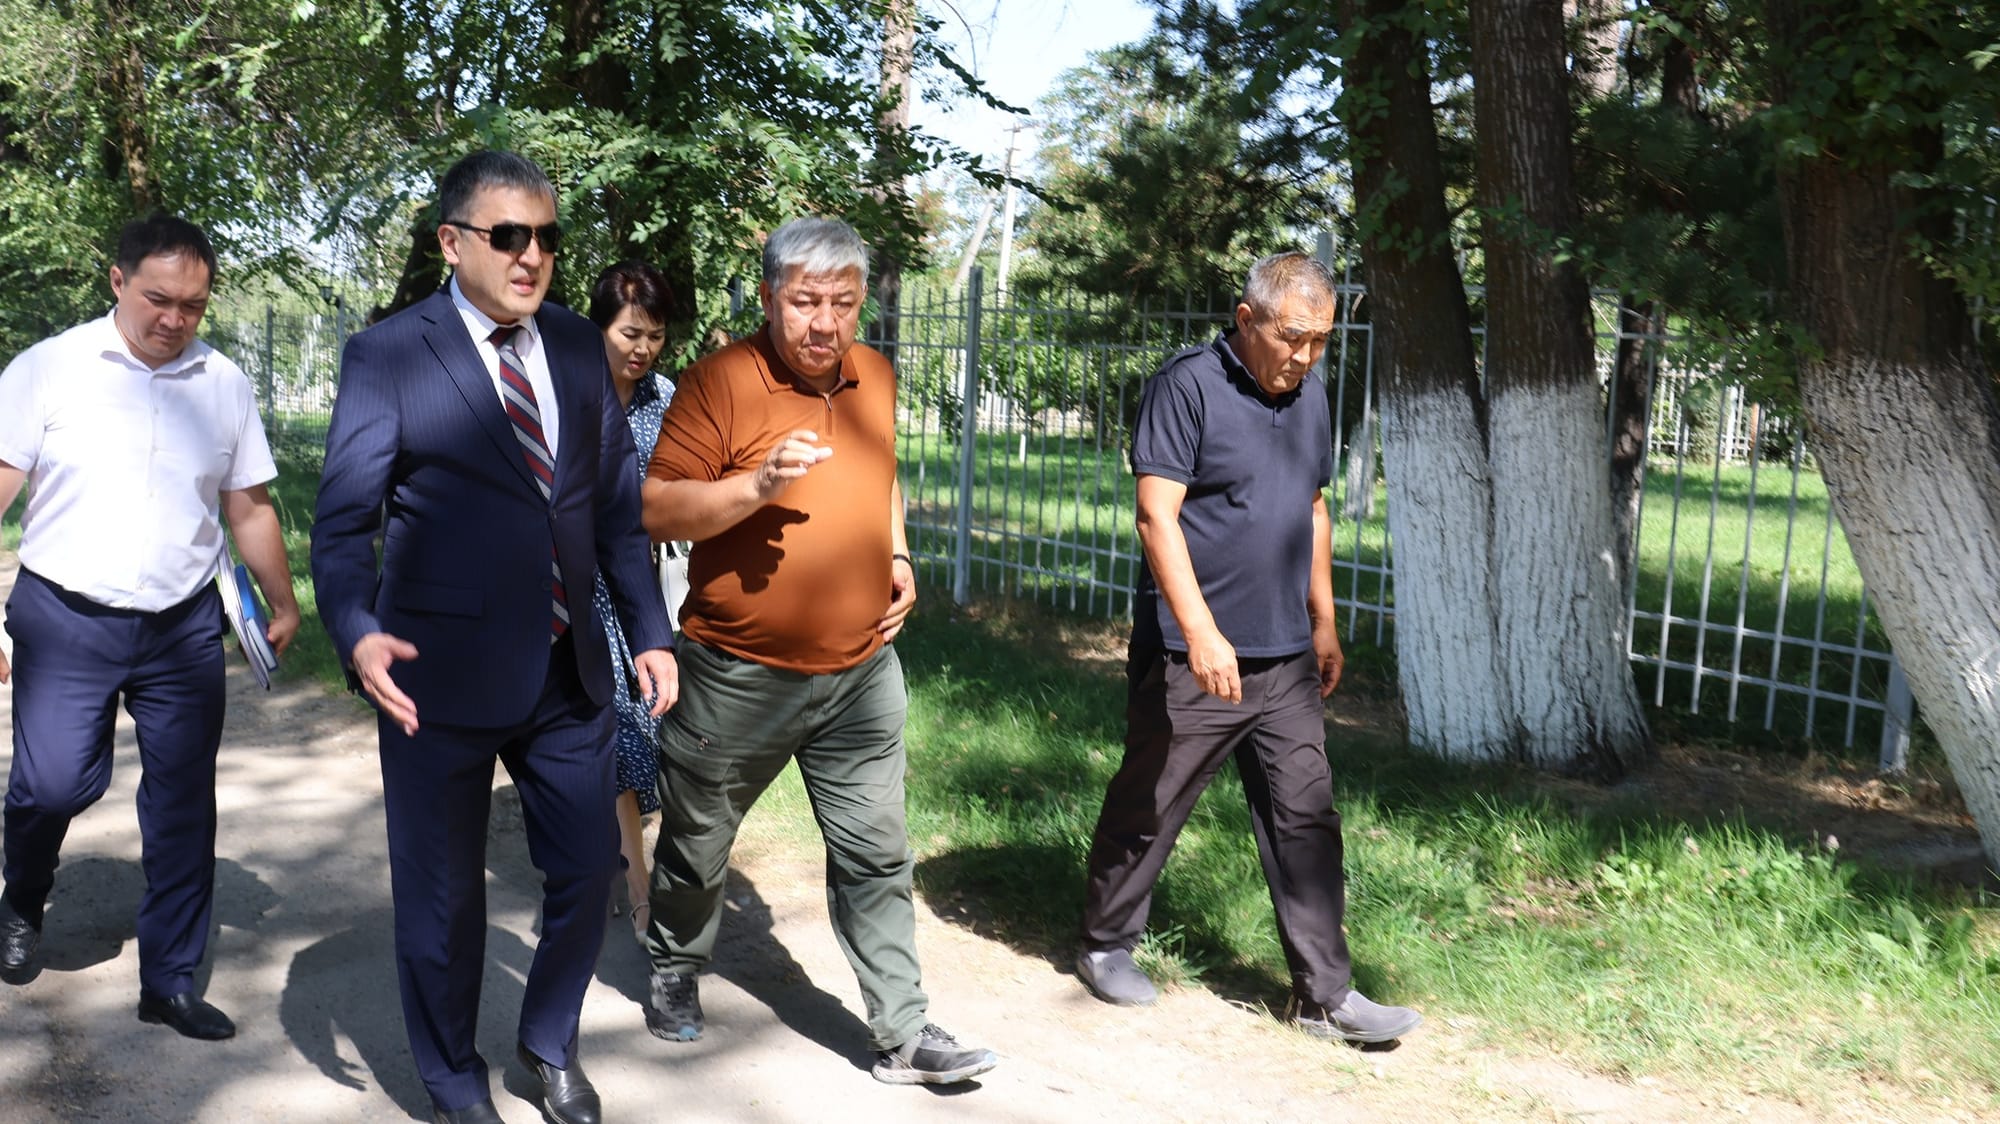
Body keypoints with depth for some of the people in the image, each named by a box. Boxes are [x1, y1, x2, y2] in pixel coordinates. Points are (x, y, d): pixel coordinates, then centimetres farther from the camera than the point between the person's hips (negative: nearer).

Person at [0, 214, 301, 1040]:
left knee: (184, 809, 6)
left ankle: (170, 982, 20)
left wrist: (282, 603, 4)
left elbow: (249, 508, 10)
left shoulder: (224, 385, 5)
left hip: (184, 629, 3)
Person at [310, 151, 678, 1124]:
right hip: (442, 679, -4)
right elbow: (343, 520, -11)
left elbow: (617, 504, 11)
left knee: (588, 867, 15)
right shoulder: (387, 357, -8)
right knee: (442, 896, 11)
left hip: (569, 672, 5)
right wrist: (359, 632, -28)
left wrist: (648, 630, 6)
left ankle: (550, 1044, 41)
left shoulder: (579, 348, 7)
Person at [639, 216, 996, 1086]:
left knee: (876, 857, 5)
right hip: (739, 677, -4)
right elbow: (657, 511, -15)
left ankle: (903, 1033, 14)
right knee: (696, 844, 16)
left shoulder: (875, 376, 6)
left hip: (861, 670, 4)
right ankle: (674, 973, 41)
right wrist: (758, 484, -29)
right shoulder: (721, 381, -14)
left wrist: (898, 556, 8)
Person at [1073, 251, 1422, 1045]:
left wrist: (1324, 621, 18)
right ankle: (1105, 946, 28)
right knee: (1147, 809, 8)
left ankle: (1325, 994, 12)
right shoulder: (1187, 386, -11)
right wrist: (1202, 632, -25)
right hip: (1191, 656, -6)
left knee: (1305, 819, 6)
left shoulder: (1309, 395, 11)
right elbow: (1157, 516, -18)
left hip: (1286, 659, 6)